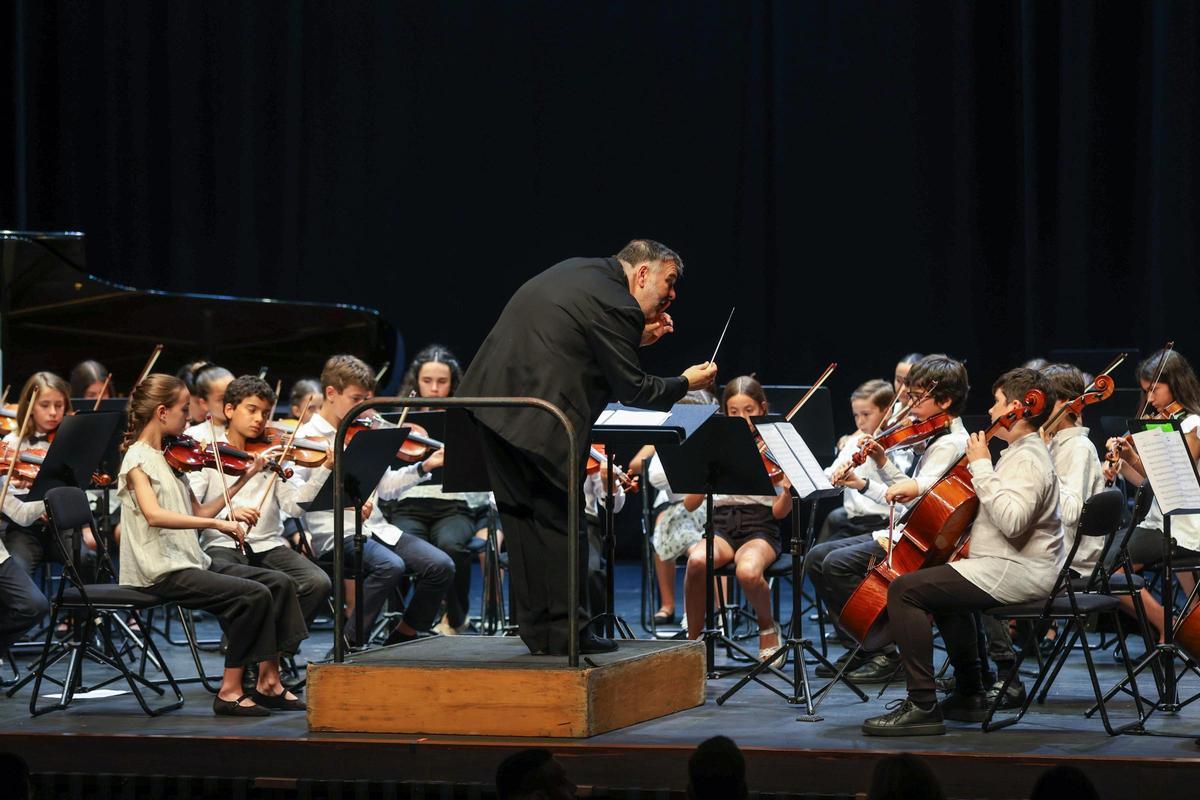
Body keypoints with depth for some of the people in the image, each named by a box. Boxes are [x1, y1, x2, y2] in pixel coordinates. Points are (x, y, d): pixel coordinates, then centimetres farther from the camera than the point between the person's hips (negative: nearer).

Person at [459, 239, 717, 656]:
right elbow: (631, 388, -9)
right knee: (560, 520, 1)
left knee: (523, 514, 13)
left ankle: (537, 628, 19)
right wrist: (685, 383, 7)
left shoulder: (578, 270, 15)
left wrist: (636, 339, 18)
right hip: (536, 420, -9)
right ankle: (565, 632, 5)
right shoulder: (618, 308, -12)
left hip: (489, 397, 9)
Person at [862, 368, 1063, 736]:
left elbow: (1012, 520, -32)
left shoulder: (1028, 459, -16)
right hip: (1016, 566, 12)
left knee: (905, 590, -20)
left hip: (1017, 571, -12)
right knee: (944, 585, 37)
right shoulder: (1024, 452, 18)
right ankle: (970, 695, 35)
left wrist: (982, 467, -25)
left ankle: (922, 705, -23)